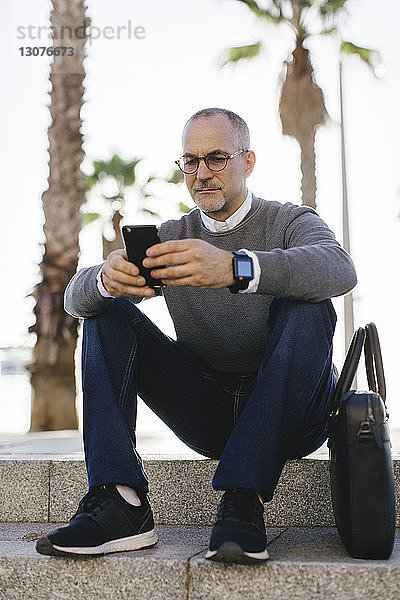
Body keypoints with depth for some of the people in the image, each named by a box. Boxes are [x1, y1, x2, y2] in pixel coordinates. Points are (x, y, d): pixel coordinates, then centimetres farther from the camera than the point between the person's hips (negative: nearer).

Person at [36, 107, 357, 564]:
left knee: (307, 308, -29)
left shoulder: (289, 222, 0)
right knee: (106, 311, -9)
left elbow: (339, 269, -27)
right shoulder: (170, 238, 9)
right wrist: (108, 278, -31)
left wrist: (235, 269, -44)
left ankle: (243, 501, -36)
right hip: (205, 414, 3)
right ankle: (120, 504, -26)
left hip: (289, 414, -3)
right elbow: (75, 297, -4)